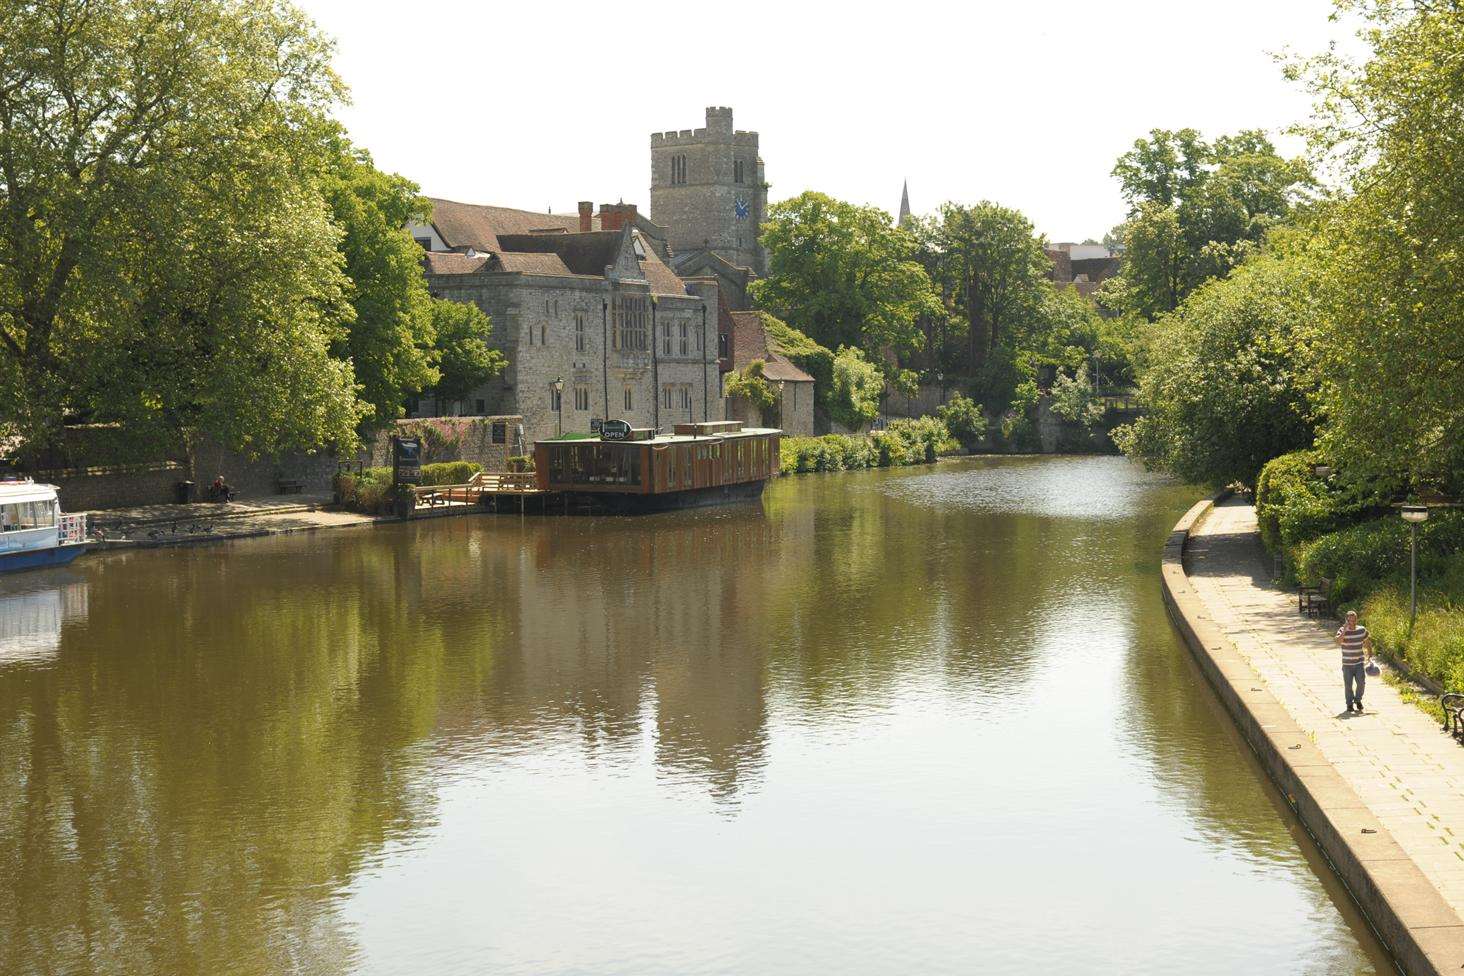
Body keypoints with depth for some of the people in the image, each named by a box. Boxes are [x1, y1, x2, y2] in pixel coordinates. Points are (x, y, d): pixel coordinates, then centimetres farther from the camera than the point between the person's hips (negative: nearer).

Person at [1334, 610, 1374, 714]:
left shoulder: (1362, 630, 0)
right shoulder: (1342, 631, -8)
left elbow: (1368, 642, 16)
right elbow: (1338, 642, -26)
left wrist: (1370, 655, 12)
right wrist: (1345, 630, -28)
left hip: (1359, 663, 1)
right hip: (1347, 664, -1)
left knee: (1361, 682, -10)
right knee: (1348, 685, 2)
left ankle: (1358, 699, 16)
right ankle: (1350, 704, 20)